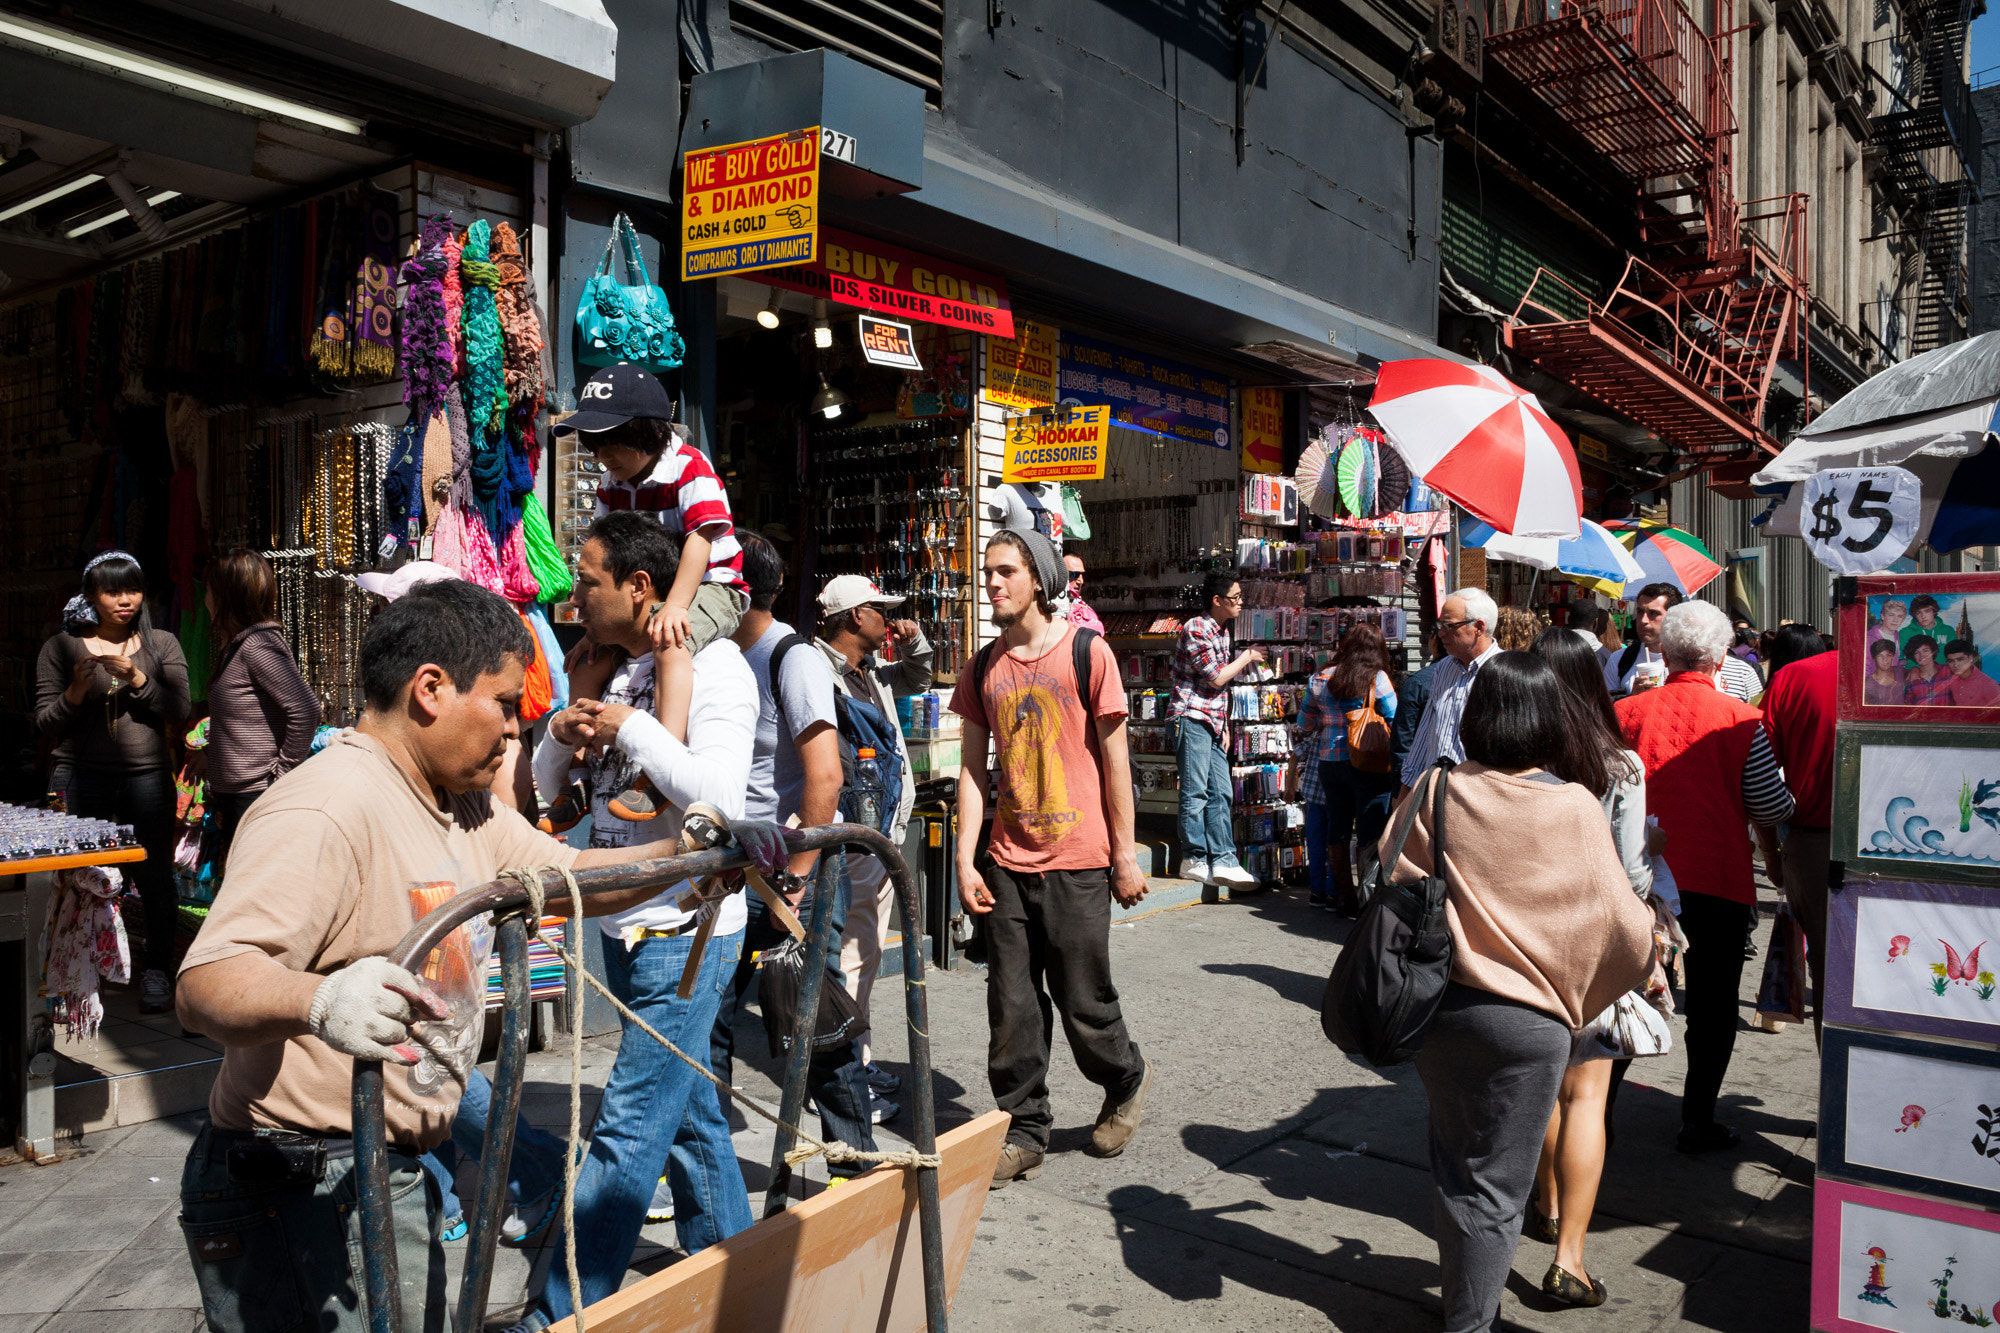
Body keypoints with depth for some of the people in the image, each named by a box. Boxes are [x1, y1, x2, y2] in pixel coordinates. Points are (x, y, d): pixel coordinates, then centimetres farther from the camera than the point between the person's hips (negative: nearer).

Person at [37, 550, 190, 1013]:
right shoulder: (61, 648, 8)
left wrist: (136, 679, -13)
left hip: (147, 775, 0)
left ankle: (156, 971, 14)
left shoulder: (162, 645, 9)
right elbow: (45, 723, 5)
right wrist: (76, 691, -13)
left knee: (155, 875, 0)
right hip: (80, 775, 0)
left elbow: (177, 713, 0)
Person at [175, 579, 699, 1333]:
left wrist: (678, 853, -1)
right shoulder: (327, 810, -23)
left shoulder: (463, 805, 10)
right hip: (305, 1185, -9)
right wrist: (319, 1001, -51)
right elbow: (207, 985, -31)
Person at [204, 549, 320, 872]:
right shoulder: (238, 646, 15)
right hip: (237, 796, 10)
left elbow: (305, 710, -25)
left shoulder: (258, 646, -15)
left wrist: (283, 771, -18)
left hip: (259, 796, -10)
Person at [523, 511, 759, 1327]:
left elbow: (719, 799, -26)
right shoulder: (615, 672, 10)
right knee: (687, 1107, 18)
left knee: (628, 1129, -3)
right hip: (627, 929, 9)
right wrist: (561, 736, -5)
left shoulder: (712, 664, -13)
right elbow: (547, 791, 16)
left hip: (684, 932, -9)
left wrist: (629, 727, -19)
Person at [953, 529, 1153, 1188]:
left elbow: (1114, 757, -3)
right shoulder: (984, 668, 7)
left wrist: (1125, 855, -4)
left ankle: (1126, 1079, 34)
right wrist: (964, 860, 2)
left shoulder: (1086, 652, -5)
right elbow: (973, 768, 9)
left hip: (1078, 862, -4)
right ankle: (1024, 1134, 21)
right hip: (1007, 865, 4)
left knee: (1083, 1003, 4)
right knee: (1013, 1008, 6)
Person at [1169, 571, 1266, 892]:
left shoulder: (1223, 631, 17)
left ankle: (1222, 860, 6)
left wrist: (1225, 726, 18)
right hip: (1192, 718, -9)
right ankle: (1195, 859, 2)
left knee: (1221, 793, 5)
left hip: (1213, 722, 9)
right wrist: (1245, 658, 0)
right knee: (1196, 791, -5)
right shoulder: (1195, 629, -12)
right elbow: (1216, 678, -14)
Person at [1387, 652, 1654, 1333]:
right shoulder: (1576, 810, -14)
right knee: (1496, 1183, 10)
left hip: (1439, 1006, 3)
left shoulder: (1436, 793, -8)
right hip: (1526, 1016, -3)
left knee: (1452, 1165, 21)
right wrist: (1650, 958, 16)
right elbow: (1619, 921, -5)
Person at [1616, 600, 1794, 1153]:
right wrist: (1774, 860, 18)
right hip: (1718, 880, -2)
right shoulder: (1741, 720, -7)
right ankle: (1697, 1121, 18)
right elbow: (1769, 807, -1)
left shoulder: (1625, 713, -3)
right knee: (1712, 1006, 12)